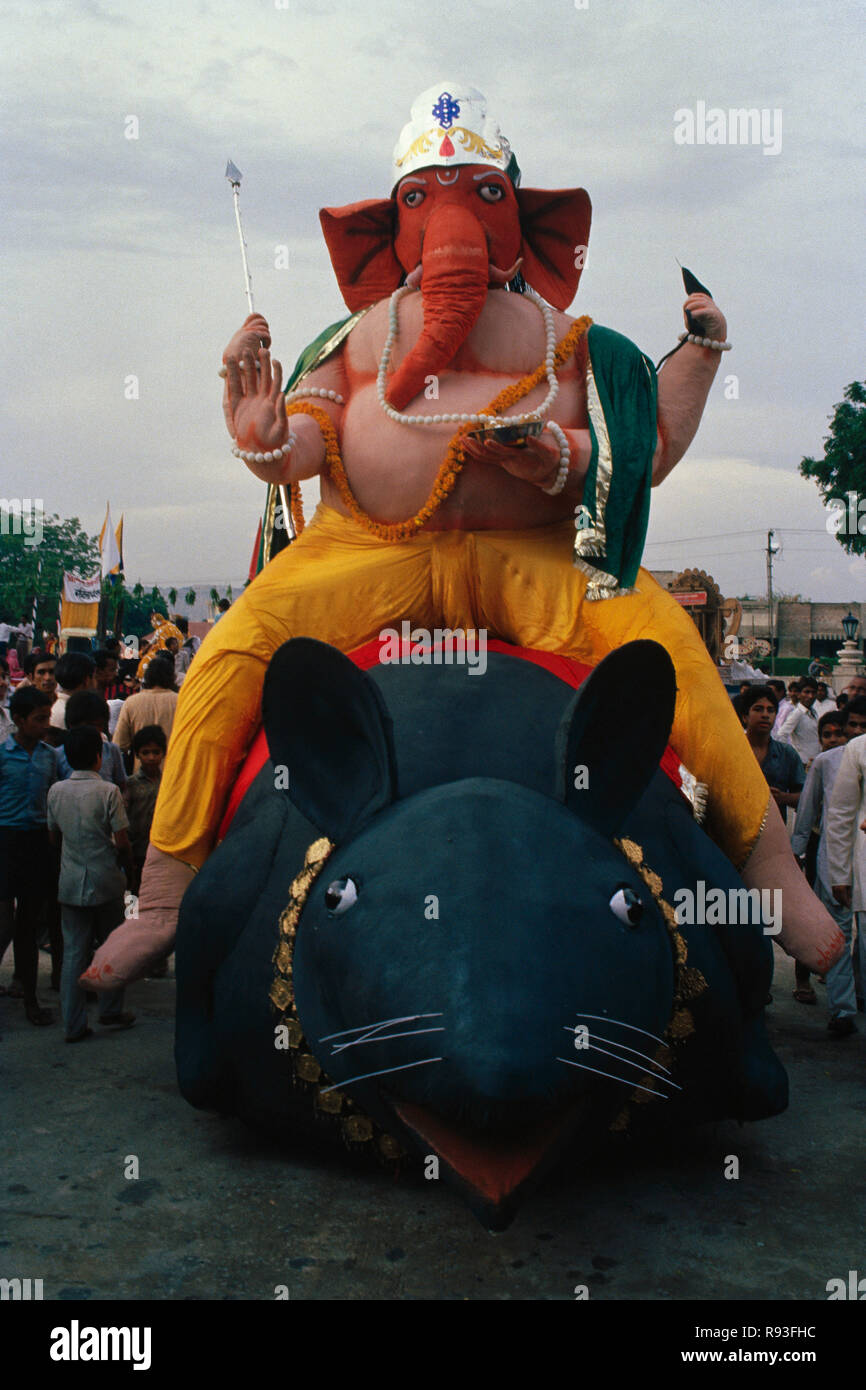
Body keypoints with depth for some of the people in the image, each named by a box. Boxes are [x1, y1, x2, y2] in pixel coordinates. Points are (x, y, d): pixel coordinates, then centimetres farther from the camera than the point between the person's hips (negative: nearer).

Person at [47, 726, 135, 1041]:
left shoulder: (56, 791, 0)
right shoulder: (108, 792, -13)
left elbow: (54, 837, 9)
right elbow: (121, 841, -13)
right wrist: (128, 867, 5)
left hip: (70, 882, 4)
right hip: (106, 880, -3)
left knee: (73, 953, 6)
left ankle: (74, 1025, 8)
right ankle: (111, 1012, 22)